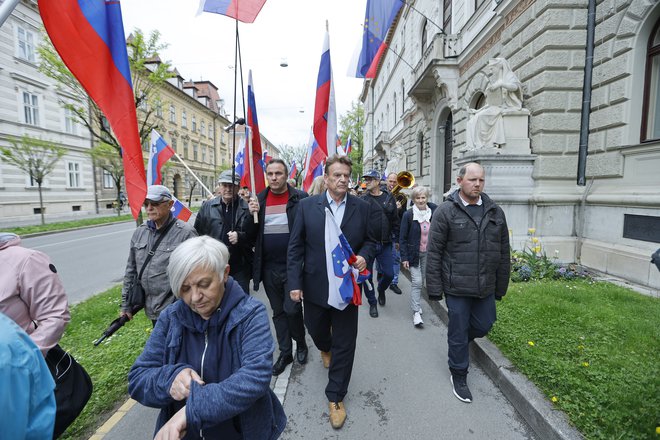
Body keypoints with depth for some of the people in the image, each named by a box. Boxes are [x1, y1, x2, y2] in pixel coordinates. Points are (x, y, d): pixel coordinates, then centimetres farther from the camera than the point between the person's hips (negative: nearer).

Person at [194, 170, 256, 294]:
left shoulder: (247, 208, -4)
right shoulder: (207, 206, 4)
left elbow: (255, 235, 0)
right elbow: (197, 233, 10)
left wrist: (240, 237, -18)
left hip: (239, 269, -2)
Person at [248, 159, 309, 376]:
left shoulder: (300, 198, -6)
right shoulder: (259, 199, 5)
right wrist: (252, 214, -12)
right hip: (269, 267, 4)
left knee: (292, 309, -2)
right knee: (278, 312, 15)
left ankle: (300, 343, 30)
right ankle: (285, 353, 34)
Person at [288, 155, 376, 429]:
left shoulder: (362, 207, -2)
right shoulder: (307, 205, -4)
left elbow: (370, 241, 7)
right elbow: (295, 247, -4)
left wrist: (364, 256, -16)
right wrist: (294, 283, -9)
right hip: (315, 285, 1)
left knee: (344, 345, 9)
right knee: (316, 331, 23)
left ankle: (335, 397, 31)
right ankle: (326, 349, 61)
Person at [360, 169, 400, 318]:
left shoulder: (389, 198, 4)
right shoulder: (363, 200, -3)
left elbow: (395, 220, 8)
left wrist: (396, 239, 7)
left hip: (385, 244, 2)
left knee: (388, 274, 4)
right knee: (367, 275, 7)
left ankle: (381, 289, 38)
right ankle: (372, 303, 28)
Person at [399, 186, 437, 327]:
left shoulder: (433, 213, -4)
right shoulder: (408, 215, -12)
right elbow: (402, 238, -9)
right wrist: (404, 257, -13)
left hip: (428, 253, 4)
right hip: (413, 253, -3)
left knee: (422, 281, 14)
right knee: (417, 282, -8)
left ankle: (416, 303, 35)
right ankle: (416, 312, 1)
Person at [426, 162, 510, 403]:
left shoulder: (495, 212, 5)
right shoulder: (446, 211, -10)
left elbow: (503, 253, 10)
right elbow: (434, 253, -10)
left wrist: (501, 286, 11)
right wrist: (435, 288, -10)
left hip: (486, 286, 5)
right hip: (457, 287, -4)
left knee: (483, 325, 16)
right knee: (458, 332, 9)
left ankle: (458, 341, 48)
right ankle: (459, 375, 32)